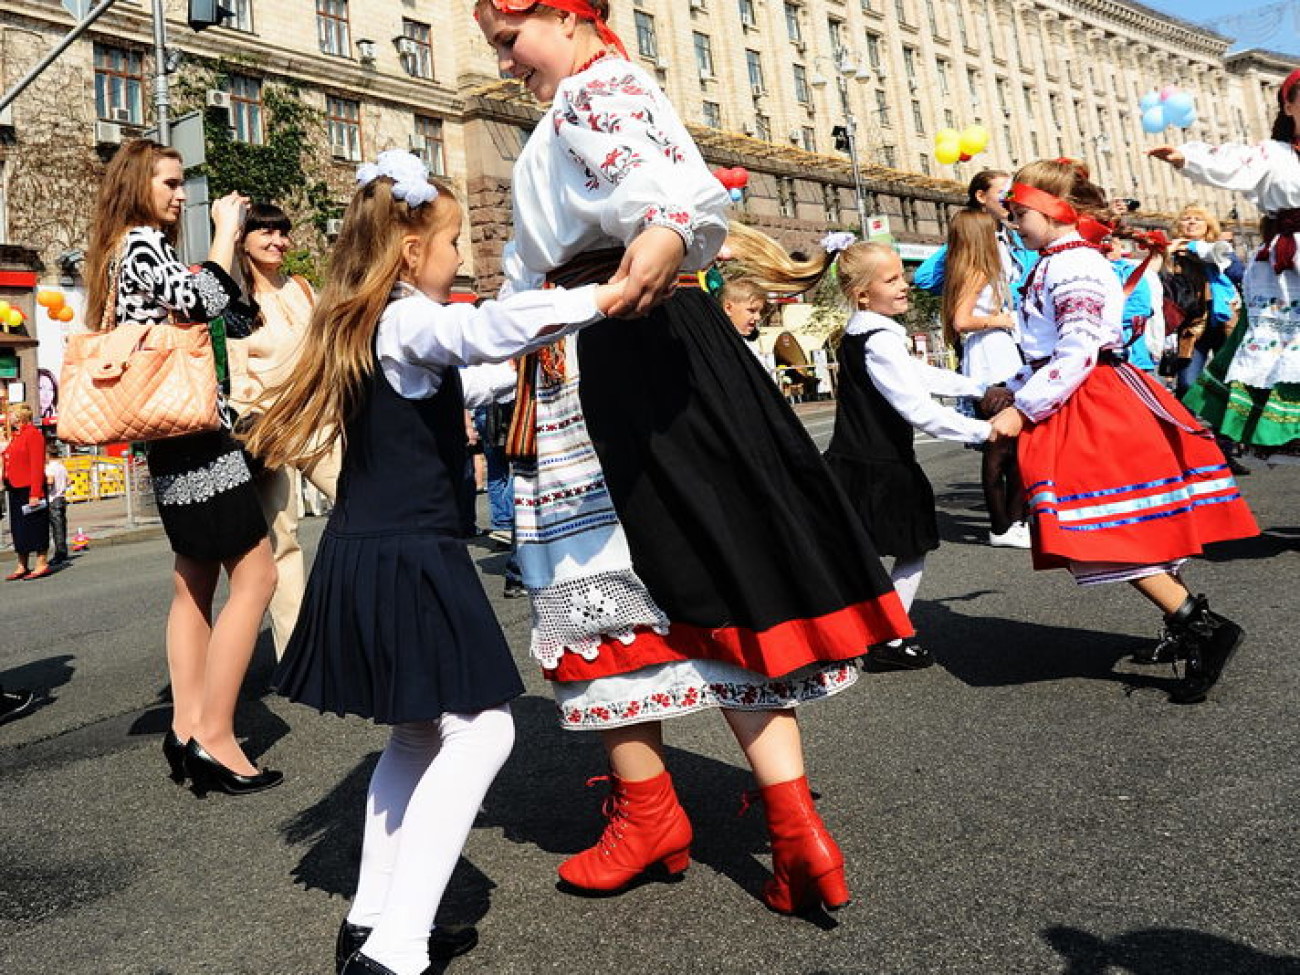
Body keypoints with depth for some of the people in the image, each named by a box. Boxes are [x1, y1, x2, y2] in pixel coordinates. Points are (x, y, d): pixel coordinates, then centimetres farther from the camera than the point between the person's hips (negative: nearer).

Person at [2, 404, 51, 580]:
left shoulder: (33, 434, -11)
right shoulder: (15, 436, 17)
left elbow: (37, 466, -18)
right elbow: (12, 464, 20)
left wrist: (35, 493, -22)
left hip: (29, 490, -9)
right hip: (15, 490, 9)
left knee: (35, 527, -3)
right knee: (18, 529, 12)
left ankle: (42, 565, 3)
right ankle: (22, 567, 18)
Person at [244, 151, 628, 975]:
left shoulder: (360, 327, 14)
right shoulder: (413, 323, -14)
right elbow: (489, 327, -34)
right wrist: (603, 296, -34)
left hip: (367, 553, 10)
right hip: (412, 560, -10)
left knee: (421, 734, 18)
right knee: (480, 731, -5)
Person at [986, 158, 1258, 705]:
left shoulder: (1072, 265, -14)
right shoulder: (1057, 264, 18)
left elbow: (1077, 354, -24)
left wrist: (1022, 410, -20)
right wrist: (1012, 391, 14)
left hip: (1092, 409, -10)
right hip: (1080, 412, 10)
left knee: (1108, 535, -10)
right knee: (1123, 534, 13)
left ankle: (1202, 628, -6)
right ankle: (1187, 621, 23)